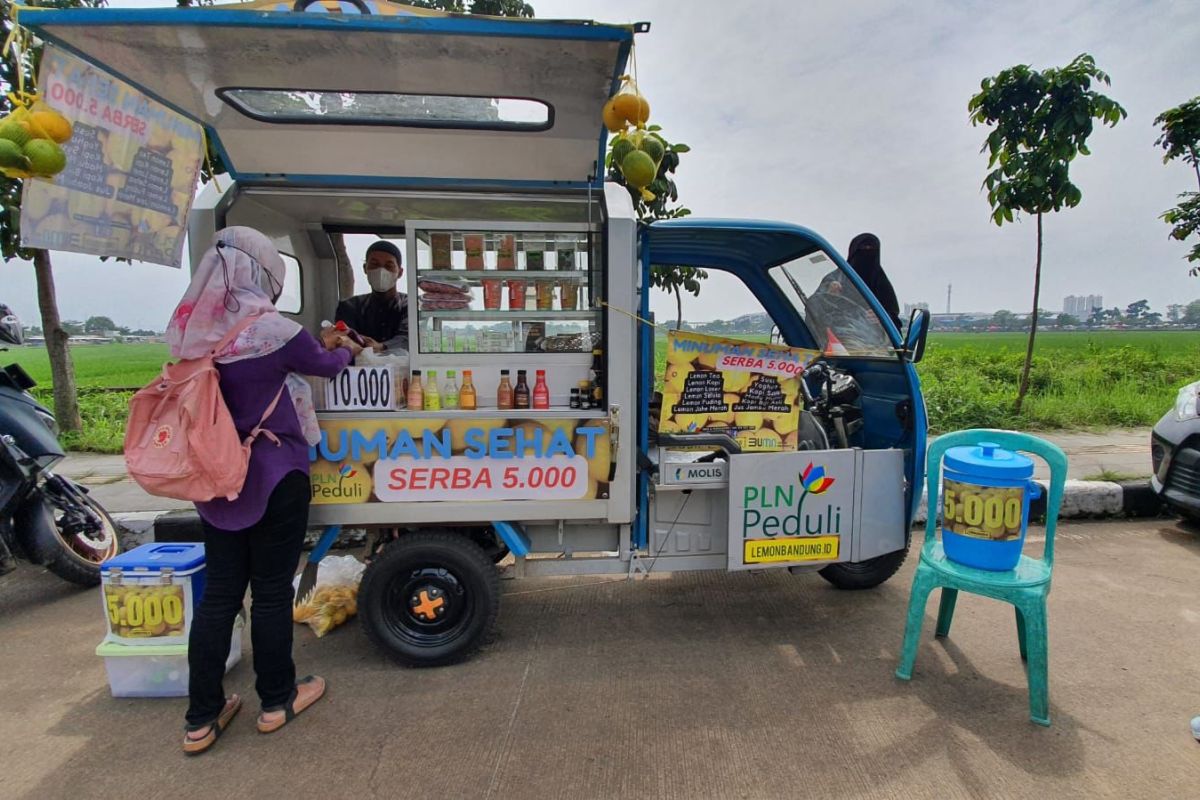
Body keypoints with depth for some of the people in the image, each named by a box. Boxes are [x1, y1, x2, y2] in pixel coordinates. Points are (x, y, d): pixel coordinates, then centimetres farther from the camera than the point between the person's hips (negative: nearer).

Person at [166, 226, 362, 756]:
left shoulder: (194, 332, 2)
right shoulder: (273, 330, -17)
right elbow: (327, 366, 0)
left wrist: (320, 346, 21)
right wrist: (345, 349, 22)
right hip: (273, 479, -6)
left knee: (218, 593, 14)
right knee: (271, 591, 9)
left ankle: (202, 717, 25)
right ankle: (277, 700, 27)